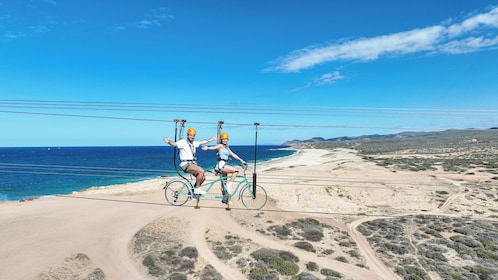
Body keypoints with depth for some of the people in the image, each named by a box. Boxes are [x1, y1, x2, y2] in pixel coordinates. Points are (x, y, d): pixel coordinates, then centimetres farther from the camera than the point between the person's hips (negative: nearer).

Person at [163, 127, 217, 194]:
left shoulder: (194, 143, 13)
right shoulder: (183, 142, -9)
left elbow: (203, 142, 25)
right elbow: (174, 144, -25)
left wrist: (212, 139, 32)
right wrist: (169, 142, -45)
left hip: (193, 164, 8)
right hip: (186, 164, -8)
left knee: (203, 177, 2)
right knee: (201, 171, -25)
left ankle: (192, 190, 20)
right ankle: (197, 189, -11)